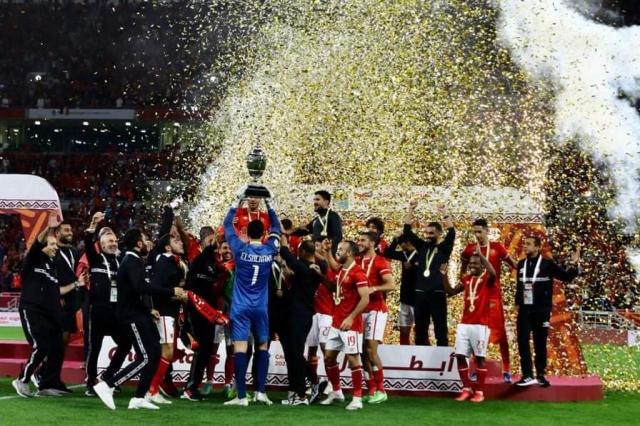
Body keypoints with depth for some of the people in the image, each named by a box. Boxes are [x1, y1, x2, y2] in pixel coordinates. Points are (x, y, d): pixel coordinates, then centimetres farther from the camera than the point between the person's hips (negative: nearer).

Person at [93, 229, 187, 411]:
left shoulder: (132, 261, 19)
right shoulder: (133, 262, -15)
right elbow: (141, 287, -31)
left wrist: (148, 310, 21)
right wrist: (172, 292, -28)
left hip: (138, 315, 10)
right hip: (133, 317, -10)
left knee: (154, 354, 8)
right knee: (146, 358, -14)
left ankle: (139, 398, 9)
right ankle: (106, 386, -14)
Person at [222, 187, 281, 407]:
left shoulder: (240, 249, -7)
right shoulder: (270, 250, -1)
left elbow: (227, 225, 5)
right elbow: (276, 228, 16)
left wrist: (237, 201, 11)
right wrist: (268, 204, 19)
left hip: (240, 307, -2)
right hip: (260, 308, 2)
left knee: (240, 348, -6)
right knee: (262, 346, 14)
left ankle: (241, 395, -10)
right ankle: (260, 391, 7)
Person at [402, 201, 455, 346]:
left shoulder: (444, 247, 2)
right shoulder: (422, 246, 12)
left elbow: (452, 232, -14)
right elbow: (407, 231, 7)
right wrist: (410, 210, 1)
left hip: (437, 293, -4)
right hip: (420, 292, 4)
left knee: (440, 328, -2)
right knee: (420, 328, 9)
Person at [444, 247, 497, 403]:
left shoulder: (487, 278, -5)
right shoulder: (466, 278, 14)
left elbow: (493, 273, -29)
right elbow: (451, 292, 18)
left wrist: (481, 254, -29)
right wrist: (445, 276, 5)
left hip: (480, 325, -6)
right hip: (464, 323, 6)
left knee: (479, 357, -2)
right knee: (460, 356, 2)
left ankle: (479, 391, 4)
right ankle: (466, 389, 12)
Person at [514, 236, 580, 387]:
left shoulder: (547, 264, -5)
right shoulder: (521, 264, 8)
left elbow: (566, 277, -4)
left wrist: (574, 265, -17)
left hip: (541, 310, -3)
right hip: (524, 310, 3)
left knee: (540, 343, 4)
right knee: (523, 342, -4)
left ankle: (540, 375, 13)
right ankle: (527, 376, -1)